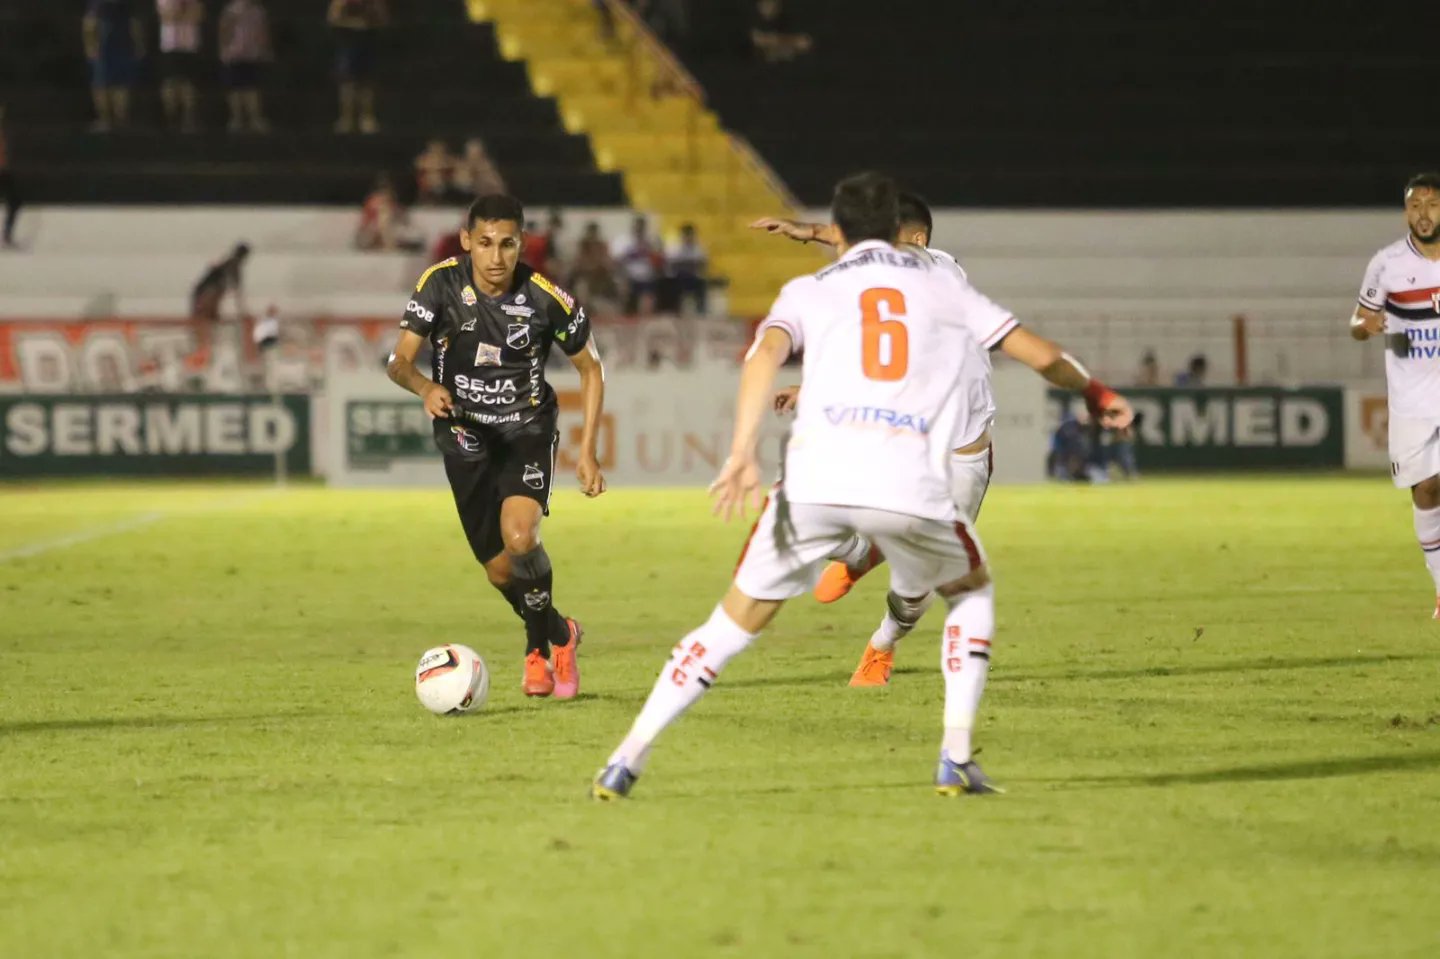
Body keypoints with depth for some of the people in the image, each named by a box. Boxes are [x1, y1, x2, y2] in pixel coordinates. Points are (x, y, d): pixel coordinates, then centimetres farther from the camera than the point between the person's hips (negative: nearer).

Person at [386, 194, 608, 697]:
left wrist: (587, 451, -4)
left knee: (520, 539, -27)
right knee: (499, 569, 4)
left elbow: (590, 368, 1)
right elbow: (399, 361, -17)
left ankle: (543, 644, -1)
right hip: (465, 437, 2)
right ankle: (556, 636, 35)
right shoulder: (441, 284, -12)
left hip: (527, 431, -2)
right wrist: (426, 388, -41)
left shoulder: (545, 298, -14)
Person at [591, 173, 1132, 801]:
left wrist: (742, 454, -8)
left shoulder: (809, 290, 20)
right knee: (971, 592, 28)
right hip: (911, 486, 0)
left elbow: (766, 355, -2)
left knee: (738, 619, 13)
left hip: (815, 482, 0)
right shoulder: (941, 285, 24)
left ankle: (628, 758, 4)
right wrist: (1099, 393, 44)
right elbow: (1041, 354, 24)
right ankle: (956, 758, 16)